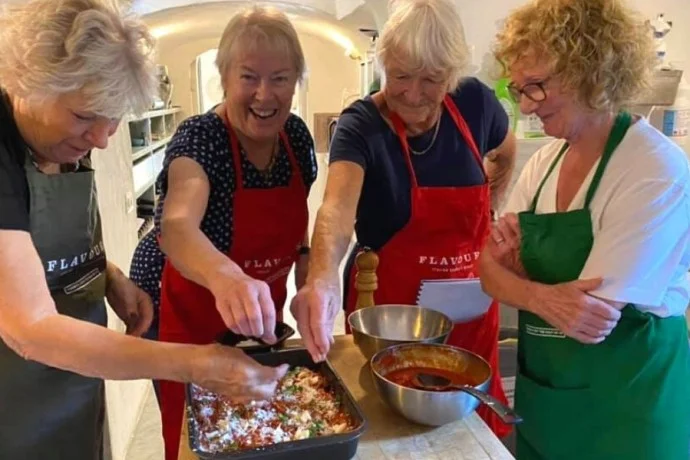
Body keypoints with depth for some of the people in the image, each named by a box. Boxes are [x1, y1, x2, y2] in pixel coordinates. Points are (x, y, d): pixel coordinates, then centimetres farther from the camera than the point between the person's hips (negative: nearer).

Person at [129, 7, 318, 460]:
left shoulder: (297, 135, -7)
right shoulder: (200, 137, -25)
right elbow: (177, 227, -44)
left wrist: (308, 271, -4)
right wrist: (224, 277, -64)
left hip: (261, 317, 5)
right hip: (195, 321, -5)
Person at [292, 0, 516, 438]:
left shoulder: (475, 102, -7)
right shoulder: (360, 124, -19)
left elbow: (507, 154, 16)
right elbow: (338, 208, -38)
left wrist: (488, 209, 5)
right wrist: (322, 279, -56)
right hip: (389, 308, -3)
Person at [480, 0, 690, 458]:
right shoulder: (544, 162, -1)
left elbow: (593, 319, -25)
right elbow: (491, 268, -1)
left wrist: (514, 280, -13)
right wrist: (543, 296, -21)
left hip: (624, 408, -5)